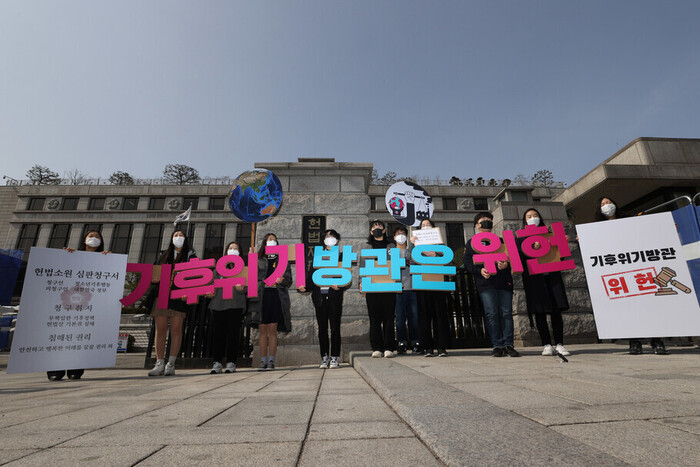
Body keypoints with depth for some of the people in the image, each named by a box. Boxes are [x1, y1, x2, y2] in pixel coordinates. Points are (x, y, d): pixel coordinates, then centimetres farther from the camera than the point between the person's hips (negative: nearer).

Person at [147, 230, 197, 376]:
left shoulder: (190, 255, 10)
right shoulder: (164, 255, 21)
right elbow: (155, 272, 20)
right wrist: (155, 278, -4)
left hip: (179, 296, -3)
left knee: (176, 329, -5)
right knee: (160, 329, -1)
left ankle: (171, 364, -1)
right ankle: (159, 364, 4)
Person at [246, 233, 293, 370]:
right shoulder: (258, 260, 15)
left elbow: (289, 280, 9)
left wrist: (282, 280, -10)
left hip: (276, 297, 0)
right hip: (261, 296, 1)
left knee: (272, 330, -2)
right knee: (262, 329, 1)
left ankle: (271, 361, 5)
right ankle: (263, 361, 8)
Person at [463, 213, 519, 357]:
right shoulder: (471, 243, 16)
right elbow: (467, 263, 5)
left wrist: (506, 264, -7)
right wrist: (480, 270, -13)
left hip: (504, 281, 2)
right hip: (485, 282, -2)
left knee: (506, 313, -3)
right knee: (491, 313, -7)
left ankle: (508, 345, 4)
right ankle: (497, 345, -1)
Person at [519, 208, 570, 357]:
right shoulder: (522, 238, 11)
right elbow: (520, 256, -4)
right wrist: (533, 248, -19)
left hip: (551, 274, 2)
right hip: (534, 277, -2)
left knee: (556, 310, -2)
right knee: (539, 311, -3)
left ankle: (559, 344, 3)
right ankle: (547, 345, 2)